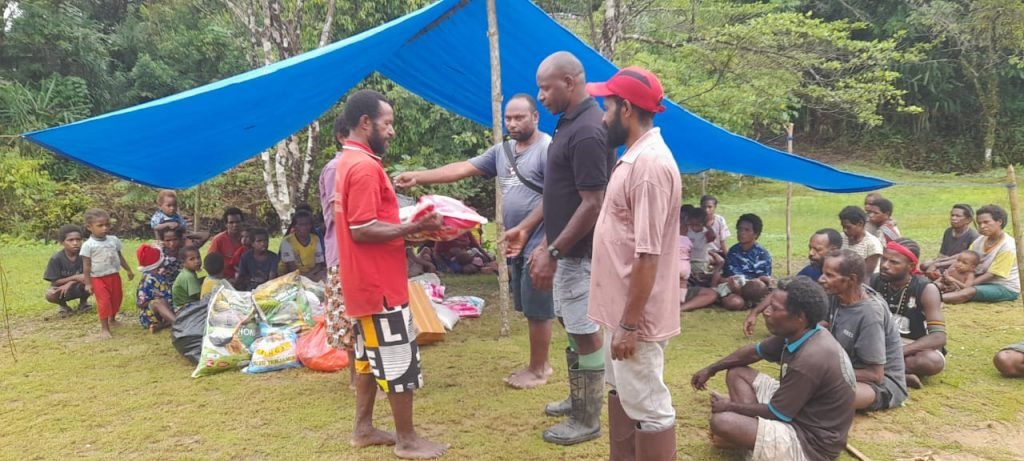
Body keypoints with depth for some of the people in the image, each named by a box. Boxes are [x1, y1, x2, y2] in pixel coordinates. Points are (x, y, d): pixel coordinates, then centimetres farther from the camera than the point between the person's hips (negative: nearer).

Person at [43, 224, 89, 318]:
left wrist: (70, 283, -29)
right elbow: (55, 282, -18)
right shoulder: (56, 258, -20)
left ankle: (83, 301, 4)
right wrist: (75, 277, -30)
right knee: (50, 295, -33)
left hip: (78, 287, 1)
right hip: (61, 287, -1)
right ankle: (63, 305, 5)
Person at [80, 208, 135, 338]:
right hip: (98, 278, -5)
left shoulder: (114, 240, 2)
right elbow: (86, 266, -10)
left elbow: (120, 257, 14)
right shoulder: (88, 245, -12)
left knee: (117, 298, 15)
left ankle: (112, 319, 39)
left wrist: (129, 270, 17)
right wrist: (88, 283, -11)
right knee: (104, 301, -8)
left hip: (114, 275, 5)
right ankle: (104, 328, 0)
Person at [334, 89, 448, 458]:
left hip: (366, 280, 10)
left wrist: (406, 226, 13)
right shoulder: (365, 166, -19)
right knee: (400, 358, -1)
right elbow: (363, 230, -24)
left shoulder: (348, 163, 13)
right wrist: (414, 227, -20)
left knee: (370, 354, 17)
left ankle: (364, 428, 27)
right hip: (379, 282, -10)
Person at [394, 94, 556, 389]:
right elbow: (461, 169, 7)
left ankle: (538, 370, 15)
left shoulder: (547, 149, -13)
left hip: (538, 246, -8)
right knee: (530, 310, 17)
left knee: (538, 311, 2)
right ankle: (540, 363, 30)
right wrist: (419, 177, -3)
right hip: (517, 246, 8)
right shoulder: (501, 151, 12)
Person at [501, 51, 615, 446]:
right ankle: (579, 399, 36)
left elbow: (592, 204, -25)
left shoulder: (587, 132, -22)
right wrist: (527, 228, 15)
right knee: (571, 327, 20)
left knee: (585, 332, 2)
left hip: (579, 252, -10)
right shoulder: (569, 122, 9)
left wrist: (552, 253, -22)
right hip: (566, 248, 10)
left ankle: (588, 420, 17)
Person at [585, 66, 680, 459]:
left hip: (635, 317, -10)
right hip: (620, 308, 10)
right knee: (621, 393, 22)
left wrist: (629, 324, -22)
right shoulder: (635, 157, 9)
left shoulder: (650, 164, -23)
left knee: (647, 407, 4)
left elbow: (648, 256, -25)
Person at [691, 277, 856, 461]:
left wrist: (730, 407, -6)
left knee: (721, 422, -26)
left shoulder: (810, 360, -31)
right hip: (799, 412, 10)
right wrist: (711, 369, 15)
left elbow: (774, 413, -20)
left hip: (811, 441, -10)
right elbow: (754, 352, 15)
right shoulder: (796, 334, -3)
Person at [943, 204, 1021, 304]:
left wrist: (965, 285, -25)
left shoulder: (1007, 246, -17)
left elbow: (991, 274, -20)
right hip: (984, 283, 8)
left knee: (969, 292, -35)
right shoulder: (980, 240, 3)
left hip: (1006, 288, -8)